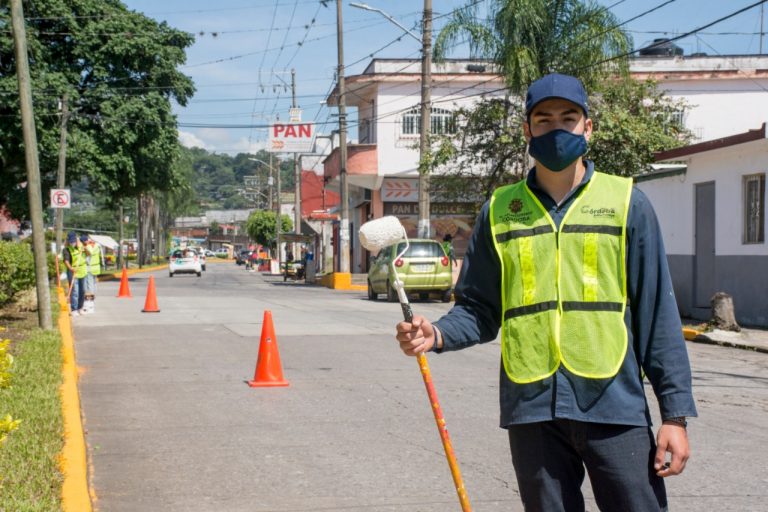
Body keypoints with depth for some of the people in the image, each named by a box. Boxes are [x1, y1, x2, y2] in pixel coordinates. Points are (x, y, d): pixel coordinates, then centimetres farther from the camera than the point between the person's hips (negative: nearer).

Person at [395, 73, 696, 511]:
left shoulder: (626, 202, 3)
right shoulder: (499, 210, 9)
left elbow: (658, 313, 2)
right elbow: (479, 309, 11)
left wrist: (676, 413, -3)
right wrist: (437, 335, -11)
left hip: (614, 406, -2)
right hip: (532, 410, 2)